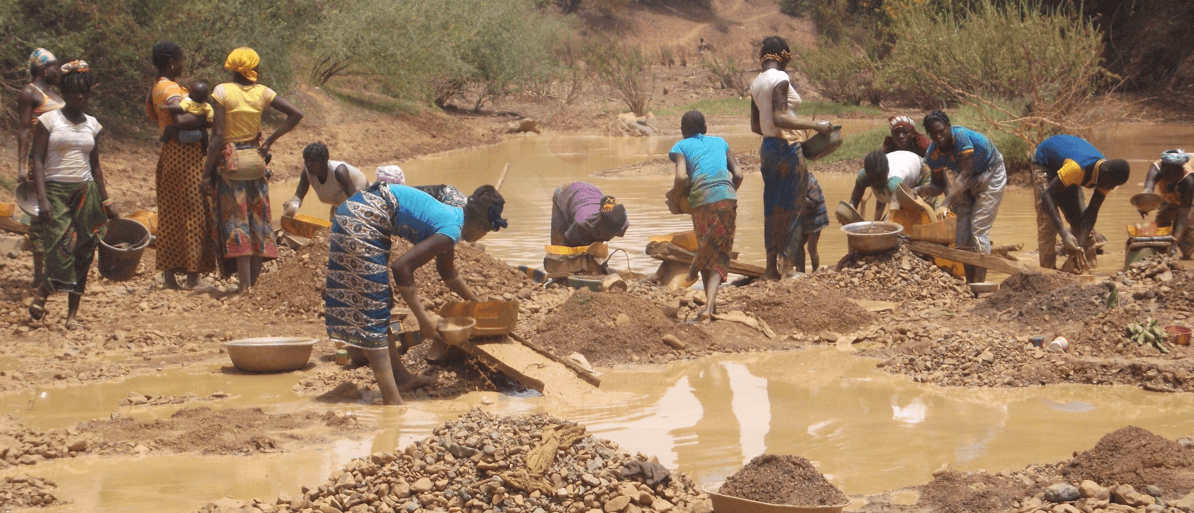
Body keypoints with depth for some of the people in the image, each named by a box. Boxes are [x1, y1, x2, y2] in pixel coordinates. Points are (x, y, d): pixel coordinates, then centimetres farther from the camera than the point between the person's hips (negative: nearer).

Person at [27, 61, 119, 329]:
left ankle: (72, 314, 4)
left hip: (86, 192, 4)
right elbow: (37, 160, -6)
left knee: (83, 254, -1)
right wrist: (42, 198, -16)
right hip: (56, 191, -4)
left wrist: (106, 201, 13)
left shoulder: (92, 124, 12)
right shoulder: (49, 120, -1)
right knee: (60, 249, -17)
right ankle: (42, 293, 9)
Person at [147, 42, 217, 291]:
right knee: (192, 214, -5)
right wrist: (205, 119, -16)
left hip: (170, 155, 10)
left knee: (170, 215, 11)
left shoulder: (156, 89, 14)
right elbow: (180, 121, -28)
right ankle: (193, 277, -4)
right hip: (185, 154, -10)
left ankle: (169, 275, 13)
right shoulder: (171, 89, -16)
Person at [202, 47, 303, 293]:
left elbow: (217, 135, -14)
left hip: (231, 162, -4)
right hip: (256, 160, 4)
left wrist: (207, 172, -9)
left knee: (236, 219, -3)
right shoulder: (262, 92, 0)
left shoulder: (223, 91, -10)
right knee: (257, 218, 11)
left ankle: (245, 284, -7)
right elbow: (295, 114, -2)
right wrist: (270, 140, 4)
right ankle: (253, 281, 14)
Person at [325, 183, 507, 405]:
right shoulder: (452, 231, -14)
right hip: (361, 221, -10)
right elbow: (402, 267, -21)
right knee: (371, 311, -9)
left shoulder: (452, 217, 14)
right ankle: (393, 402, -8)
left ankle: (399, 375, 32)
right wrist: (423, 318, -16)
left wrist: (478, 303, 43)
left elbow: (448, 274, 33)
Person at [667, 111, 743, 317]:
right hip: (727, 197, 2)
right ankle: (709, 305, -13)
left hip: (701, 199, -2)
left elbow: (681, 177, -4)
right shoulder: (719, 142, 24)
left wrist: (674, 191, 15)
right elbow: (738, 174, 16)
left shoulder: (681, 146, 13)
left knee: (705, 248, 16)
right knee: (720, 254, 2)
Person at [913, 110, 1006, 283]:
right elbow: (939, 184, -4)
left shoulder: (961, 137, -36)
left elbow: (965, 175, -41)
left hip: (991, 174, -7)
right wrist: (921, 190, -27)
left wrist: (947, 202, -52)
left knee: (979, 228, -15)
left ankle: (980, 283, -17)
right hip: (967, 179, 7)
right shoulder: (933, 155, -16)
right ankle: (970, 283, 8)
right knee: (962, 228, 1)